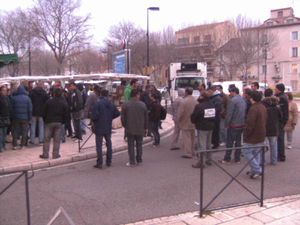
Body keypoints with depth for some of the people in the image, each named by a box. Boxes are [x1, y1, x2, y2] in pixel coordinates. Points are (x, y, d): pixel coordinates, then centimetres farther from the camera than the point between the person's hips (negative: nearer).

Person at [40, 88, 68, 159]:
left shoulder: (49, 101, -6)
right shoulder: (64, 103, -1)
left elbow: (44, 113, -1)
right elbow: (65, 114, 2)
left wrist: (45, 120, 11)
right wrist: (63, 121, 13)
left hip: (49, 122, -1)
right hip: (59, 122, 1)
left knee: (47, 139, 6)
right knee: (57, 140, 5)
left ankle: (45, 154, 8)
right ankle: (55, 154, 7)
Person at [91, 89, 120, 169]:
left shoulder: (98, 103, -14)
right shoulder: (111, 104, 3)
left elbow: (94, 115, -20)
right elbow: (117, 113, 4)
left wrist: (93, 120, 0)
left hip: (99, 127, -5)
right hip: (108, 128, 5)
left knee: (99, 145, 1)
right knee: (109, 144, 15)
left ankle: (99, 163, 2)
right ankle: (109, 162, 21)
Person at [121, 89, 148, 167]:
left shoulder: (125, 105, -7)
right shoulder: (143, 105, -5)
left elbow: (122, 117, -3)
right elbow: (146, 118, 1)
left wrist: (125, 126, 12)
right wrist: (145, 128, 12)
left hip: (130, 129, -1)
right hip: (140, 129, 1)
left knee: (131, 145, 5)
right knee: (139, 144, 15)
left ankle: (132, 162, 7)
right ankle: (139, 159, 25)